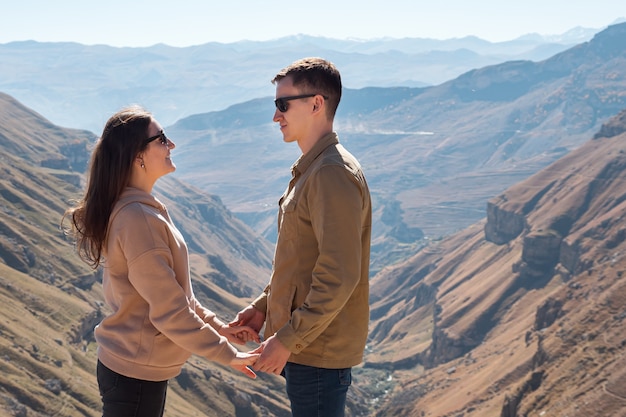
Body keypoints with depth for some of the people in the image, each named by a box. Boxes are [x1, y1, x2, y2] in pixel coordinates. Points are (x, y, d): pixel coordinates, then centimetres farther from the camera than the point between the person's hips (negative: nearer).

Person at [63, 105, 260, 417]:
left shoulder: (143, 208, 7)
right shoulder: (138, 219, -23)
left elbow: (174, 291, 13)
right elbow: (169, 311, -23)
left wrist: (218, 327, 10)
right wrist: (227, 354, -16)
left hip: (139, 366, 9)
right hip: (136, 374, -9)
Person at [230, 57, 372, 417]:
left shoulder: (333, 174, -20)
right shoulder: (310, 169, 13)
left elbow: (339, 277, -25)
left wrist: (288, 339, -21)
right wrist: (264, 306, 15)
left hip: (320, 354, -10)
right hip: (307, 350, 10)